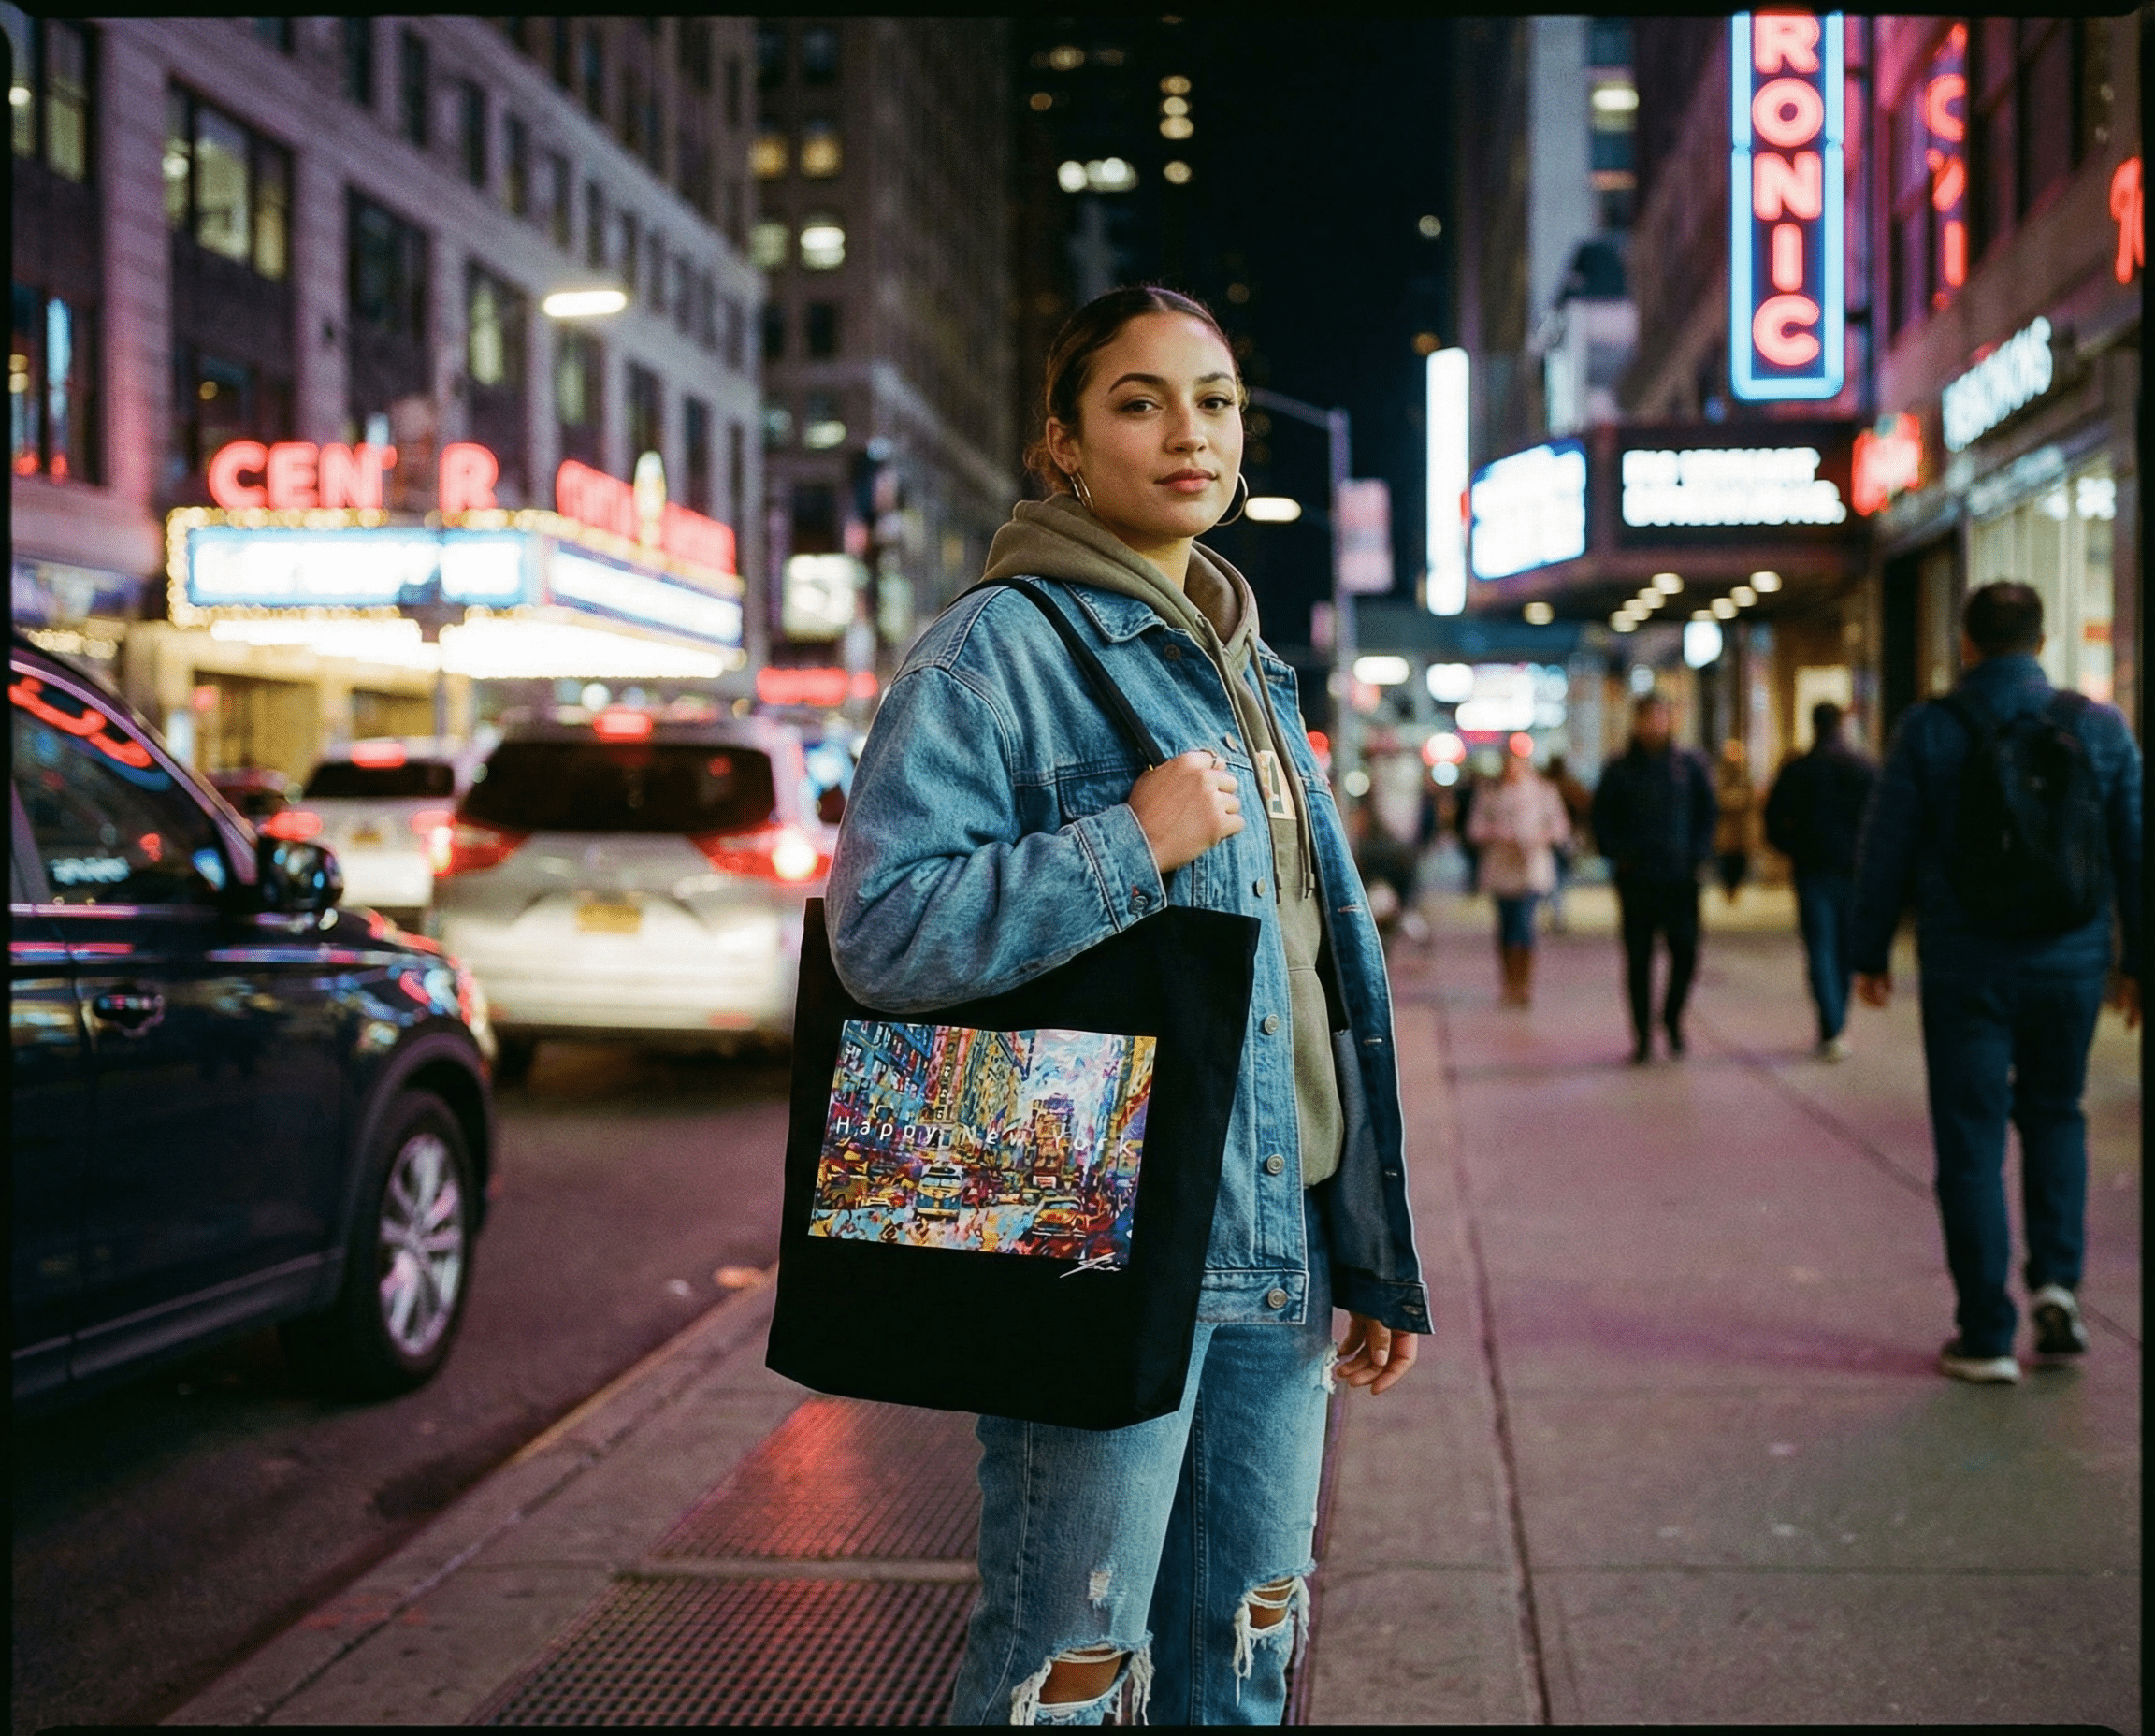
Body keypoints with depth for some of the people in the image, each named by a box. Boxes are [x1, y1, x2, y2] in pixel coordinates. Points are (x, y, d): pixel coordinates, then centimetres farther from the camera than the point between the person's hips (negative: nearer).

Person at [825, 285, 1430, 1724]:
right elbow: (883, 930, -18)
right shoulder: (999, 651, -8)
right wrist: (1133, 843, -21)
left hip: (1279, 1252, 8)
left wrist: (1375, 1260, 18)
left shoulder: (1254, 674, 16)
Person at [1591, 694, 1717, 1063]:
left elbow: (1707, 811, 11)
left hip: (1680, 877, 0)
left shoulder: (1690, 765, 7)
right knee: (1638, 960, 1)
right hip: (1635, 879, 0)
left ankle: (1673, 1017, 20)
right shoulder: (1618, 770, 5)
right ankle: (1643, 1036, 8)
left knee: (1686, 953, -4)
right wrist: (1616, 854, -5)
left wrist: (1699, 856, 0)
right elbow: (1601, 818, 9)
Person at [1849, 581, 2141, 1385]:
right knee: (2055, 1114, 23)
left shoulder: (1928, 731, -7)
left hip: (1966, 970, -2)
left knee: (1972, 1144, 4)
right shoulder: (2101, 728, 0)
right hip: (2070, 964, 2)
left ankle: (1985, 1337, 6)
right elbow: (2133, 849, 4)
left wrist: (1870, 954, 7)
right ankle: (2056, 1278, 6)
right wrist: (2135, 959, 14)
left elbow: (1885, 851, -4)